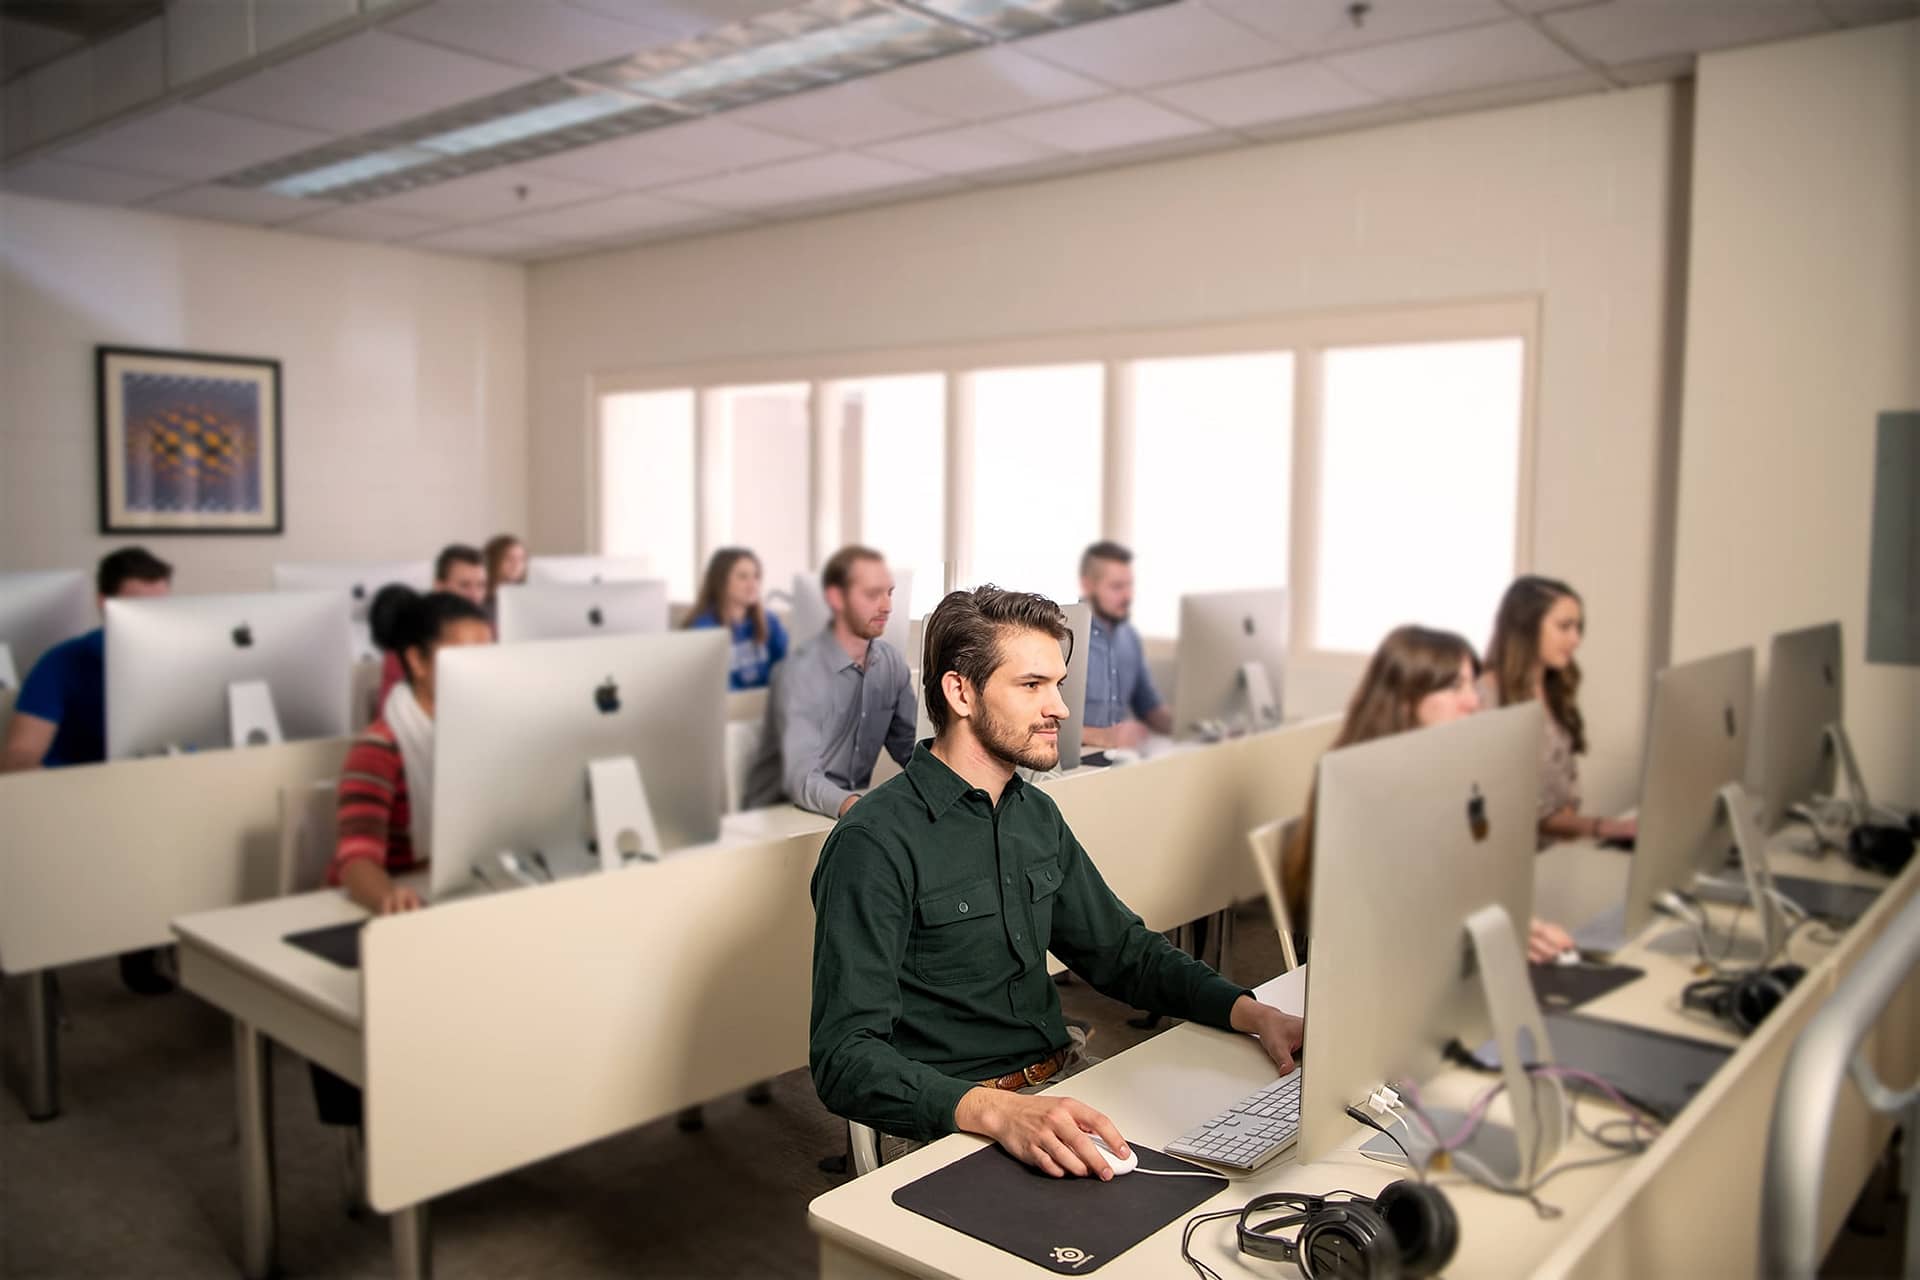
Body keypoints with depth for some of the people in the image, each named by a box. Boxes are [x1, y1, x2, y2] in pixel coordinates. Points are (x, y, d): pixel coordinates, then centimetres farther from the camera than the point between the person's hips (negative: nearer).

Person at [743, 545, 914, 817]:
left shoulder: (892, 662, 3)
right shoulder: (800, 672, -18)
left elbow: (911, 746, 13)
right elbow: (801, 778, -28)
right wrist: (850, 805, -47)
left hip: (855, 809, 7)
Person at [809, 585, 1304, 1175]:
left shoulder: (1037, 815, 10)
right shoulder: (876, 844, -17)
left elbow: (1124, 950, 19)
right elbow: (845, 1060, -22)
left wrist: (1252, 1012, 2)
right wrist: (998, 1113, -38)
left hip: (1063, 1078, 8)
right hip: (946, 1122, -8)